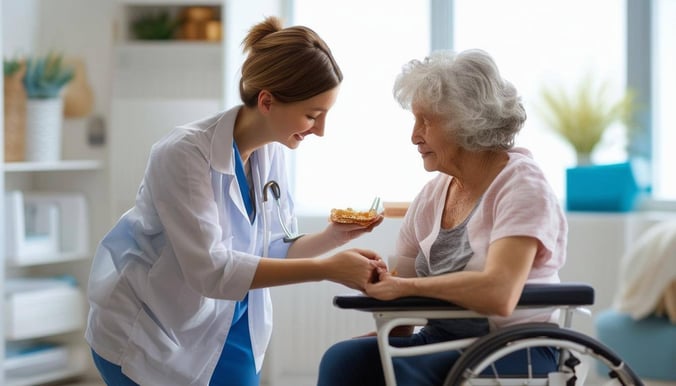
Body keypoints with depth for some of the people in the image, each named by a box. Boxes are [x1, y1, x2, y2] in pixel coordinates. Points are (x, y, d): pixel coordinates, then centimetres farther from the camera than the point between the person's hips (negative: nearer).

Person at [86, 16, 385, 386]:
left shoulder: (270, 151, -4)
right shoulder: (184, 153, -26)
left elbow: (270, 251, 5)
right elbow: (211, 270, -31)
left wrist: (333, 236, -14)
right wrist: (326, 269, -32)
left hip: (224, 329, 7)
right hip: (146, 336, -6)